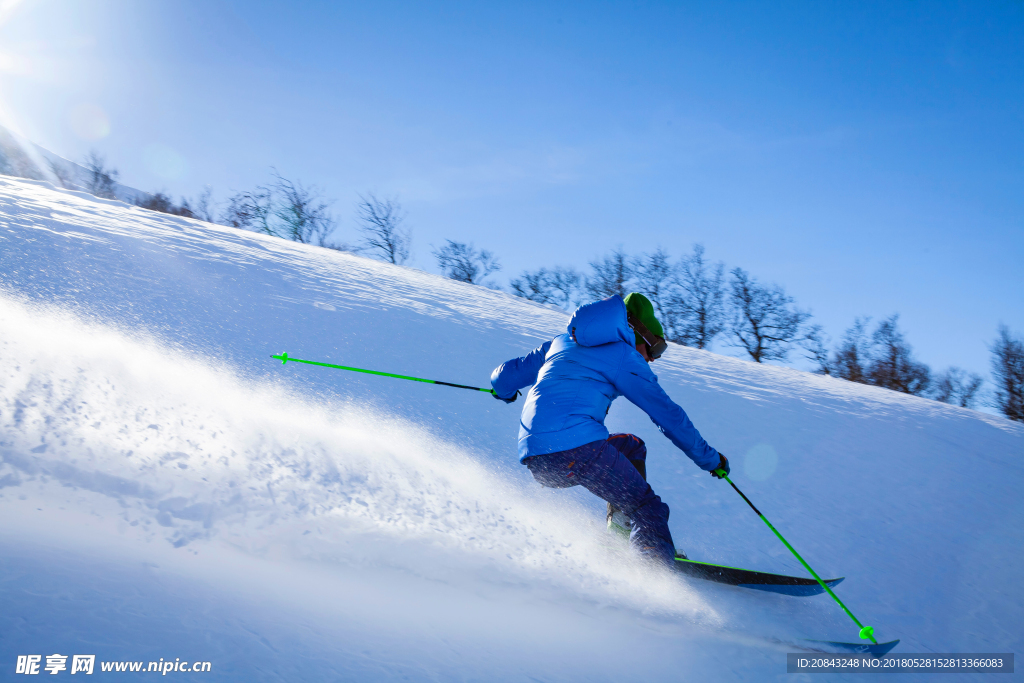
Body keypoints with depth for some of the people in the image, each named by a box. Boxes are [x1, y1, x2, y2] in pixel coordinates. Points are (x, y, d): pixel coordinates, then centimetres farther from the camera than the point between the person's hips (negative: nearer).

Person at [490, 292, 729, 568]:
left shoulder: (562, 342, 26)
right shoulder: (625, 357, 8)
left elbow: (504, 378, 31)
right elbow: (669, 415, 8)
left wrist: (505, 390, 54)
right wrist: (711, 459, 18)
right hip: (577, 445, -7)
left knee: (632, 447, 27)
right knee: (648, 509, -1)